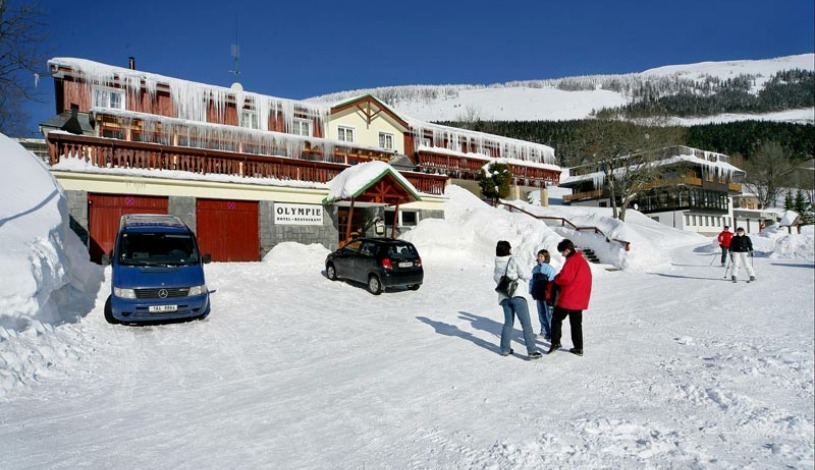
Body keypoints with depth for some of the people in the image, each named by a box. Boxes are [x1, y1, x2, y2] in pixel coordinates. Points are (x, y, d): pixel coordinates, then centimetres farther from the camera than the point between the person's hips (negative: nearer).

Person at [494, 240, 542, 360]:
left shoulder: (497, 264, 8)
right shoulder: (512, 260, -4)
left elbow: (496, 278, 5)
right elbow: (522, 275, 0)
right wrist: (526, 278, 20)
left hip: (504, 297, 5)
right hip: (517, 295, -5)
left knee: (508, 322, 17)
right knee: (526, 323, -3)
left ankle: (505, 349, 16)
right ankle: (531, 351, -7)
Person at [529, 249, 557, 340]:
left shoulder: (549, 268, -10)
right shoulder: (535, 268, 12)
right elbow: (532, 281, 17)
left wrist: (549, 294, -16)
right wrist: (532, 292, 11)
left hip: (547, 296, -7)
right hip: (538, 296, 7)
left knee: (549, 315, -3)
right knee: (541, 314, 14)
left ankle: (552, 333, 4)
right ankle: (544, 332, 25)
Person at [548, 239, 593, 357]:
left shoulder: (571, 261, -15)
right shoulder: (583, 261, 14)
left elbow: (564, 278, -22)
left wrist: (555, 280, -2)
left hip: (567, 298, -8)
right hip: (580, 299, 8)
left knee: (556, 319, 6)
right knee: (576, 323, 12)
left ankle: (555, 342, 1)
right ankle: (578, 348, 13)